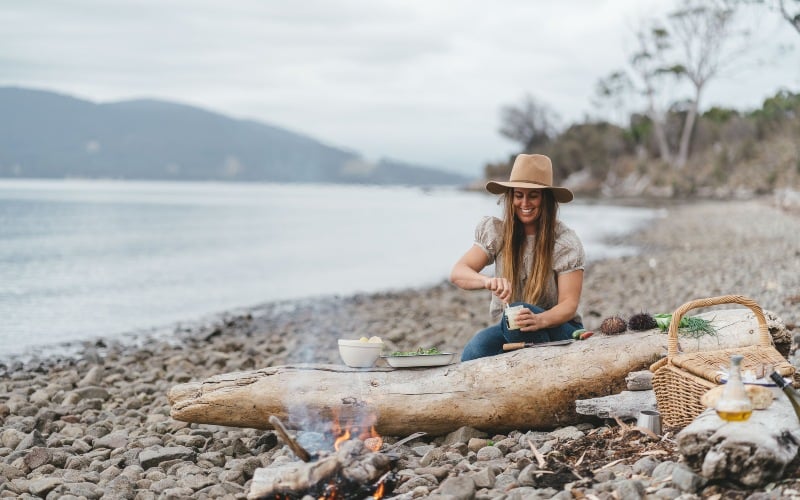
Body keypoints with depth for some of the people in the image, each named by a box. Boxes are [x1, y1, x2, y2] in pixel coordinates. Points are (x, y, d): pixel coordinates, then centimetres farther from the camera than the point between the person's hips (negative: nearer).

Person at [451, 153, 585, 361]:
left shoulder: (565, 243, -9)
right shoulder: (496, 232, 0)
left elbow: (569, 303, -15)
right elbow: (457, 273, -11)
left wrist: (540, 320, -38)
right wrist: (488, 281, -34)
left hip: (557, 330, -3)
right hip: (508, 330, 3)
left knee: (518, 317, -36)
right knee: (473, 354, -29)